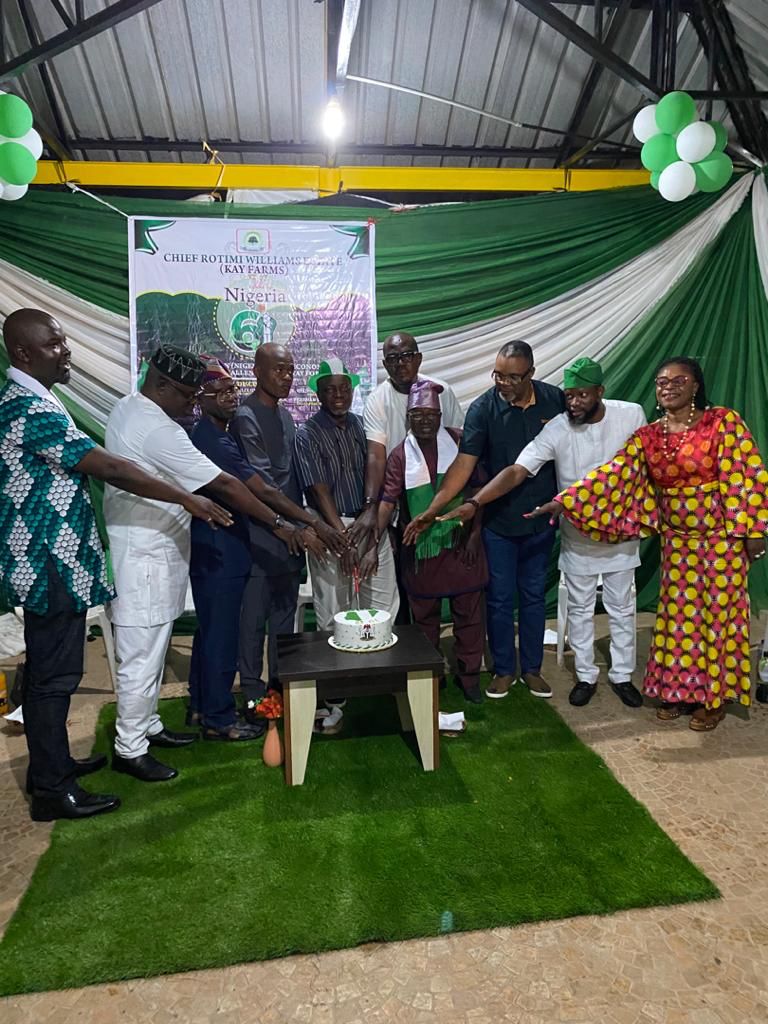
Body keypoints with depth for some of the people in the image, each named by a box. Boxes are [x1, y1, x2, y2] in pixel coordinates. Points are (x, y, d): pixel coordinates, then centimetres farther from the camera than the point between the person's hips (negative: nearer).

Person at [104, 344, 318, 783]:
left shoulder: (127, 408, 8)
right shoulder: (158, 430, -23)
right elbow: (226, 486, -24)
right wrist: (279, 525, -20)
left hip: (149, 550, 10)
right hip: (145, 557, -10)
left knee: (152, 649, 20)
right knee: (142, 656, 1)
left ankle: (147, 725, 35)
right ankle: (130, 749, 15)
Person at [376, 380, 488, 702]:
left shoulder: (459, 443, -1)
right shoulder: (400, 455, -3)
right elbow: (388, 501, -10)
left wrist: (475, 533, -3)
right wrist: (373, 545, -19)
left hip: (461, 544, 1)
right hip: (422, 549, 0)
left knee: (469, 612, 9)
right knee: (424, 616, 12)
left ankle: (469, 675, 26)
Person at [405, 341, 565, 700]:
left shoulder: (555, 400, -6)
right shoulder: (483, 408, -13)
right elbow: (464, 464, -20)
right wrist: (432, 510, -29)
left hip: (540, 521, 2)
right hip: (497, 522, -2)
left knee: (533, 596, 14)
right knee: (499, 598, 9)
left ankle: (532, 667, 32)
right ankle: (503, 669, 28)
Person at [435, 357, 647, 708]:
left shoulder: (631, 415, -12)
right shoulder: (556, 429, -18)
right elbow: (517, 471, -25)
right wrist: (474, 503, -37)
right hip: (578, 537, -1)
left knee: (621, 609, 14)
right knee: (579, 610, 12)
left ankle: (622, 675, 32)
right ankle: (585, 676, 31)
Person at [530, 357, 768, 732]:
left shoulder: (723, 422, -8)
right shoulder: (647, 436, 1)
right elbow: (612, 474, -9)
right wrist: (565, 501, -20)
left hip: (721, 540, -3)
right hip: (677, 542, 3)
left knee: (717, 615, 6)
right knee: (678, 616, 9)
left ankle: (715, 697, 23)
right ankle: (681, 690, 25)